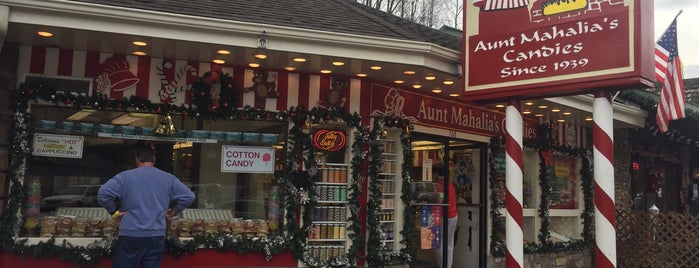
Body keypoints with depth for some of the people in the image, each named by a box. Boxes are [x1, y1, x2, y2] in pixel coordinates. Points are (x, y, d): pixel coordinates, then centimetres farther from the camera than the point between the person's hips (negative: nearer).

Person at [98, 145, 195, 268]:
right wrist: (171, 213, 11)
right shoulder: (168, 178, 6)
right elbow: (188, 196, 5)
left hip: (130, 236, -2)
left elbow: (103, 193, -13)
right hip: (157, 237, 2)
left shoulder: (125, 176, -1)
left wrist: (114, 212, -1)